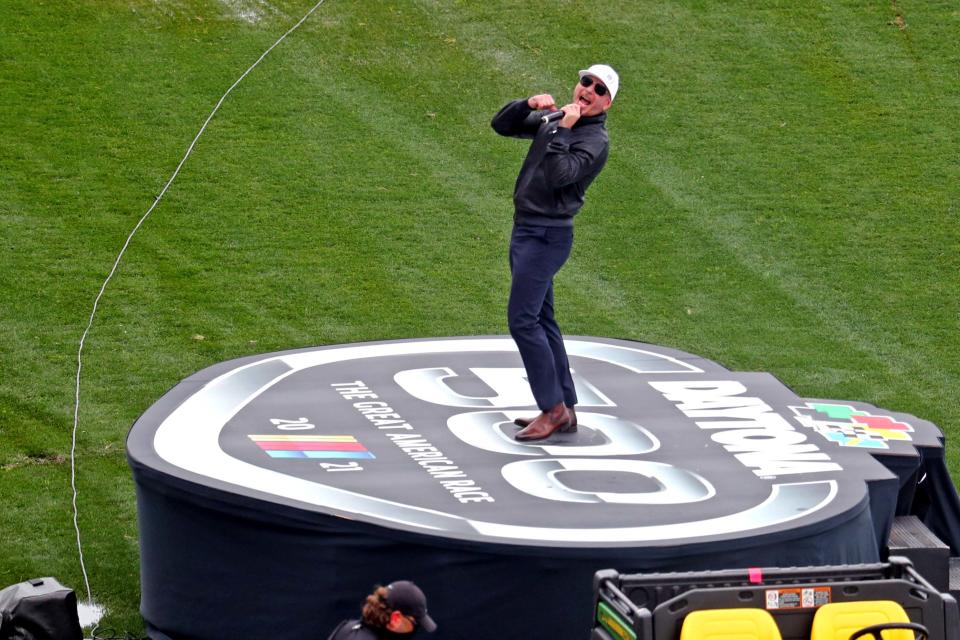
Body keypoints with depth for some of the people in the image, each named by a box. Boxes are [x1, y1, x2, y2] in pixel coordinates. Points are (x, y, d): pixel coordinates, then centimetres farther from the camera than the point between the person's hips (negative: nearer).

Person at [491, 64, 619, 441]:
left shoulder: (595, 141, -13)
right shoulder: (552, 118, 11)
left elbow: (559, 176, -25)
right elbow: (501, 125, 13)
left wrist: (562, 130, -23)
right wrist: (529, 105, -4)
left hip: (547, 236, -9)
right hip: (525, 229, 9)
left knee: (522, 320, -14)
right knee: (541, 320, 13)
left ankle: (554, 409, -10)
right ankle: (565, 408, 19)